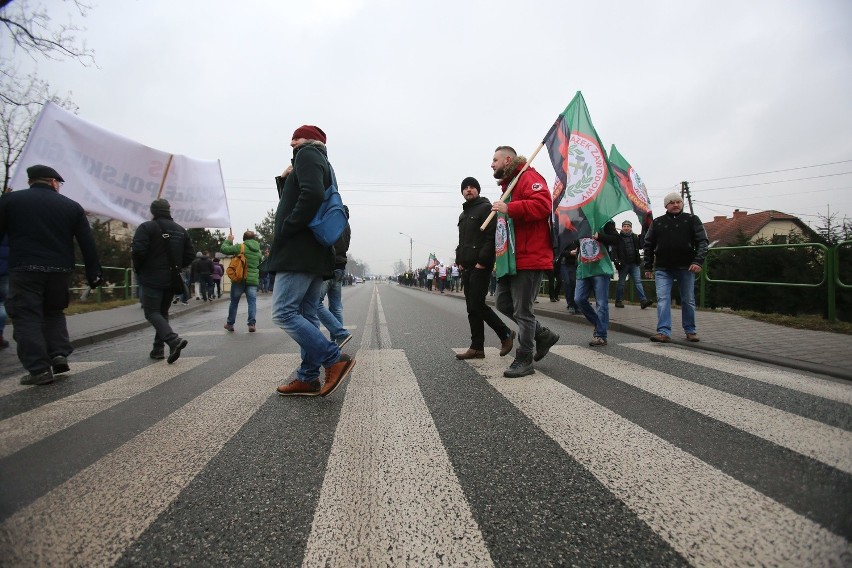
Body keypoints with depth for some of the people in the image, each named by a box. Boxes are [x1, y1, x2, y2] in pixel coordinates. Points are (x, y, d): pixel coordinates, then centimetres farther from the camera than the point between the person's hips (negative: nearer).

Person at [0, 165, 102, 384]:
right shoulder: (71, 206, 7)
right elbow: (87, 243, 4)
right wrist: (93, 273, 7)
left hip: (25, 269, -2)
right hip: (60, 270, 2)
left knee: (27, 317, 2)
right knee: (54, 312, 20)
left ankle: (40, 369, -3)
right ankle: (59, 355, 6)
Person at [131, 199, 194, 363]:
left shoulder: (146, 227, -8)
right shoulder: (181, 230, 10)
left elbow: (137, 251, -17)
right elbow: (190, 254, 7)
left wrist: (138, 270, 0)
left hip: (152, 279, -6)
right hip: (171, 280, 6)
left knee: (152, 312, -2)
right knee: (163, 312, 15)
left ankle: (174, 339, -23)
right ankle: (158, 349, 18)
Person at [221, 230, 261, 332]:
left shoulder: (240, 247, -7)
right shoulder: (258, 250, 7)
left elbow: (223, 249, -5)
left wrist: (229, 240, 8)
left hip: (239, 279, -2)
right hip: (252, 280, 2)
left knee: (234, 302, 12)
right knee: (252, 302, 2)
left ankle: (230, 324, 24)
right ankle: (252, 324, -6)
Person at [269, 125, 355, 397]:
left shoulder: (307, 154, -1)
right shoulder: (322, 164, 28)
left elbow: (312, 195, -21)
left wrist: (285, 231, -16)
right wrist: (284, 180, 14)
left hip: (299, 251, -10)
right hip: (316, 252, 10)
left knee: (283, 312, -13)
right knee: (306, 316, 8)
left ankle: (335, 360, -14)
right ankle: (308, 378, 11)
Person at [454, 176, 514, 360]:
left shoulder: (486, 208, -2)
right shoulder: (463, 214, 23)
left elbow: (492, 237, -14)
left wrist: (482, 261, -19)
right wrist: (459, 260, 14)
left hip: (480, 266, -8)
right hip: (467, 267, 8)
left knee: (477, 305, -11)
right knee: (472, 307, 6)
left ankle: (505, 333, 8)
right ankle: (477, 348, 10)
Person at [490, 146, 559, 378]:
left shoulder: (529, 177, -8)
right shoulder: (509, 184, 23)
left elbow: (542, 204, -26)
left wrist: (509, 209, -27)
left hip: (529, 258, -11)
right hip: (512, 258, 11)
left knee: (522, 310, -4)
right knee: (503, 303, 13)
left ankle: (524, 360, 9)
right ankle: (543, 335, 26)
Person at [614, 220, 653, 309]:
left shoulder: (634, 237, 12)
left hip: (634, 264, 3)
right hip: (623, 264, -3)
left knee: (638, 281, -3)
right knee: (621, 283, 6)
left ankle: (643, 300, -8)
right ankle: (618, 301, 15)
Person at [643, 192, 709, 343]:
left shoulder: (692, 220, 5)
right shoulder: (657, 222, 8)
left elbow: (702, 242, -1)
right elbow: (648, 245, 11)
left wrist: (698, 261, -16)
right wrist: (648, 267, 7)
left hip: (686, 268, 0)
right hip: (662, 269, 0)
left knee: (688, 300, 9)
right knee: (663, 299, -9)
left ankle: (690, 330, 22)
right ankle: (664, 332, -11)